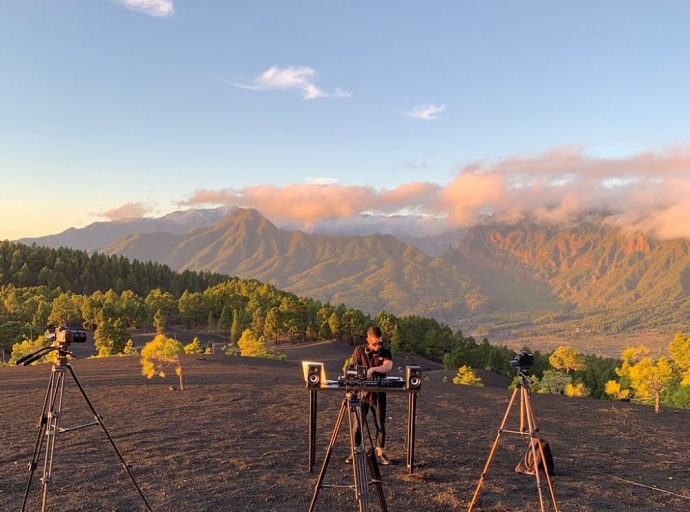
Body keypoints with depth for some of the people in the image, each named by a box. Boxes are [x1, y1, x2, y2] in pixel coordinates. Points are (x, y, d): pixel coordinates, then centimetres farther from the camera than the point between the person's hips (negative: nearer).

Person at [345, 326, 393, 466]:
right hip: (362, 392, -1)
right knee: (358, 424, 2)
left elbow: (388, 366, -21)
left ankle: (380, 453, 19)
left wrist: (372, 369, -37)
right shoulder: (359, 351, -2)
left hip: (379, 394, 1)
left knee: (380, 425, 7)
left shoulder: (385, 352, -2)